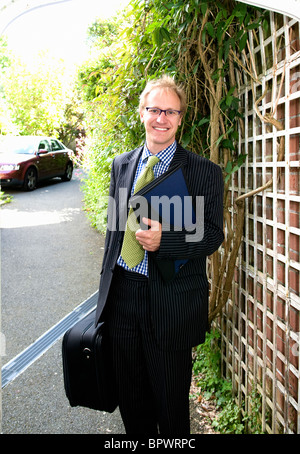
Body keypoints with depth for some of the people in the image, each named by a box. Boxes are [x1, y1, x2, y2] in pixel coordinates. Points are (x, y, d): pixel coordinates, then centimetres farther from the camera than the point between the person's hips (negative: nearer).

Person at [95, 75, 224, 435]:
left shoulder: (205, 172, -6)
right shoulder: (121, 164, 9)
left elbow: (213, 235, -8)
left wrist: (164, 240, -25)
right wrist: (107, 284, 15)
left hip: (171, 301, -4)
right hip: (122, 293, 4)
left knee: (170, 400, 13)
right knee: (130, 395, 19)